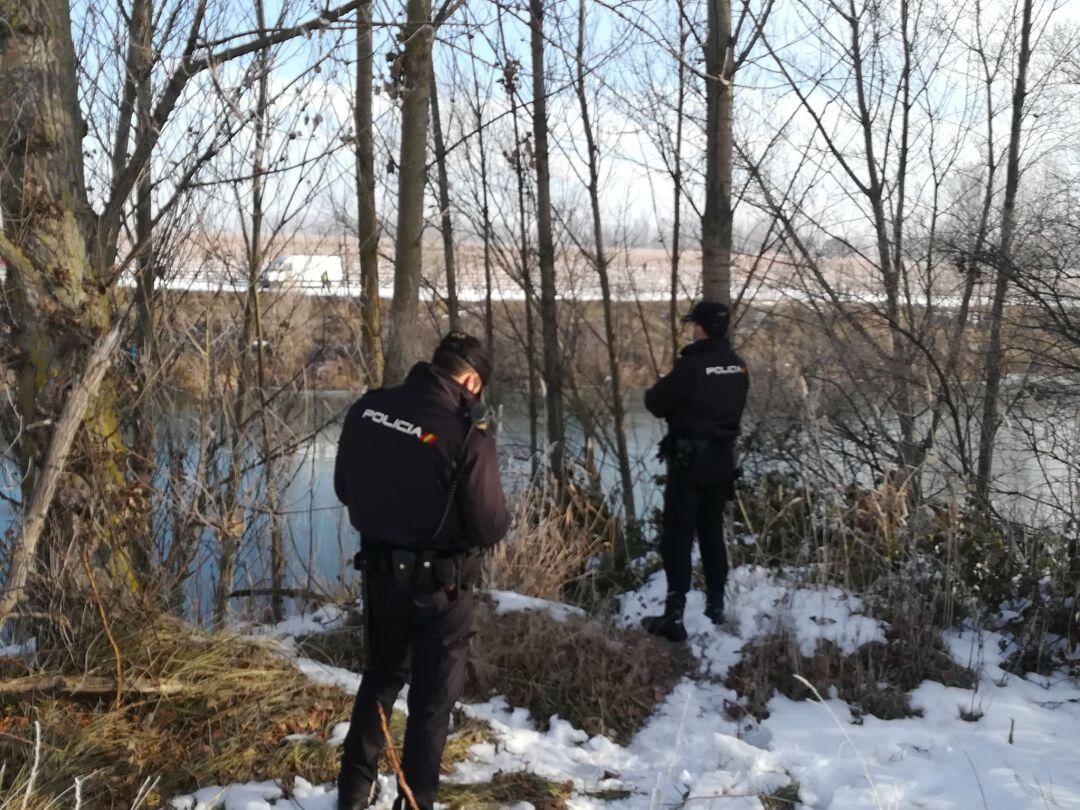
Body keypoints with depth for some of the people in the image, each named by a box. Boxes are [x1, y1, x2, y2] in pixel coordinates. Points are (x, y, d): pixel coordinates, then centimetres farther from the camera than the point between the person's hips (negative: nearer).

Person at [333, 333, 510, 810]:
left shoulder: (367, 409, -7)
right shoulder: (467, 435, -24)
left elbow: (344, 489, 7)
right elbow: (491, 527, -17)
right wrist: (500, 520, 5)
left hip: (379, 570, 6)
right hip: (439, 584, -5)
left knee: (381, 676, 26)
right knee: (433, 697, 13)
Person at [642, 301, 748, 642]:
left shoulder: (692, 364, -17)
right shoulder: (738, 365, 6)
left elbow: (656, 403, -11)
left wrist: (670, 397, 11)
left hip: (690, 457, -7)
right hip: (723, 457, 7)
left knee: (678, 533, -4)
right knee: (712, 530, 17)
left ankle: (674, 614, -8)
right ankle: (715, 604, 24)